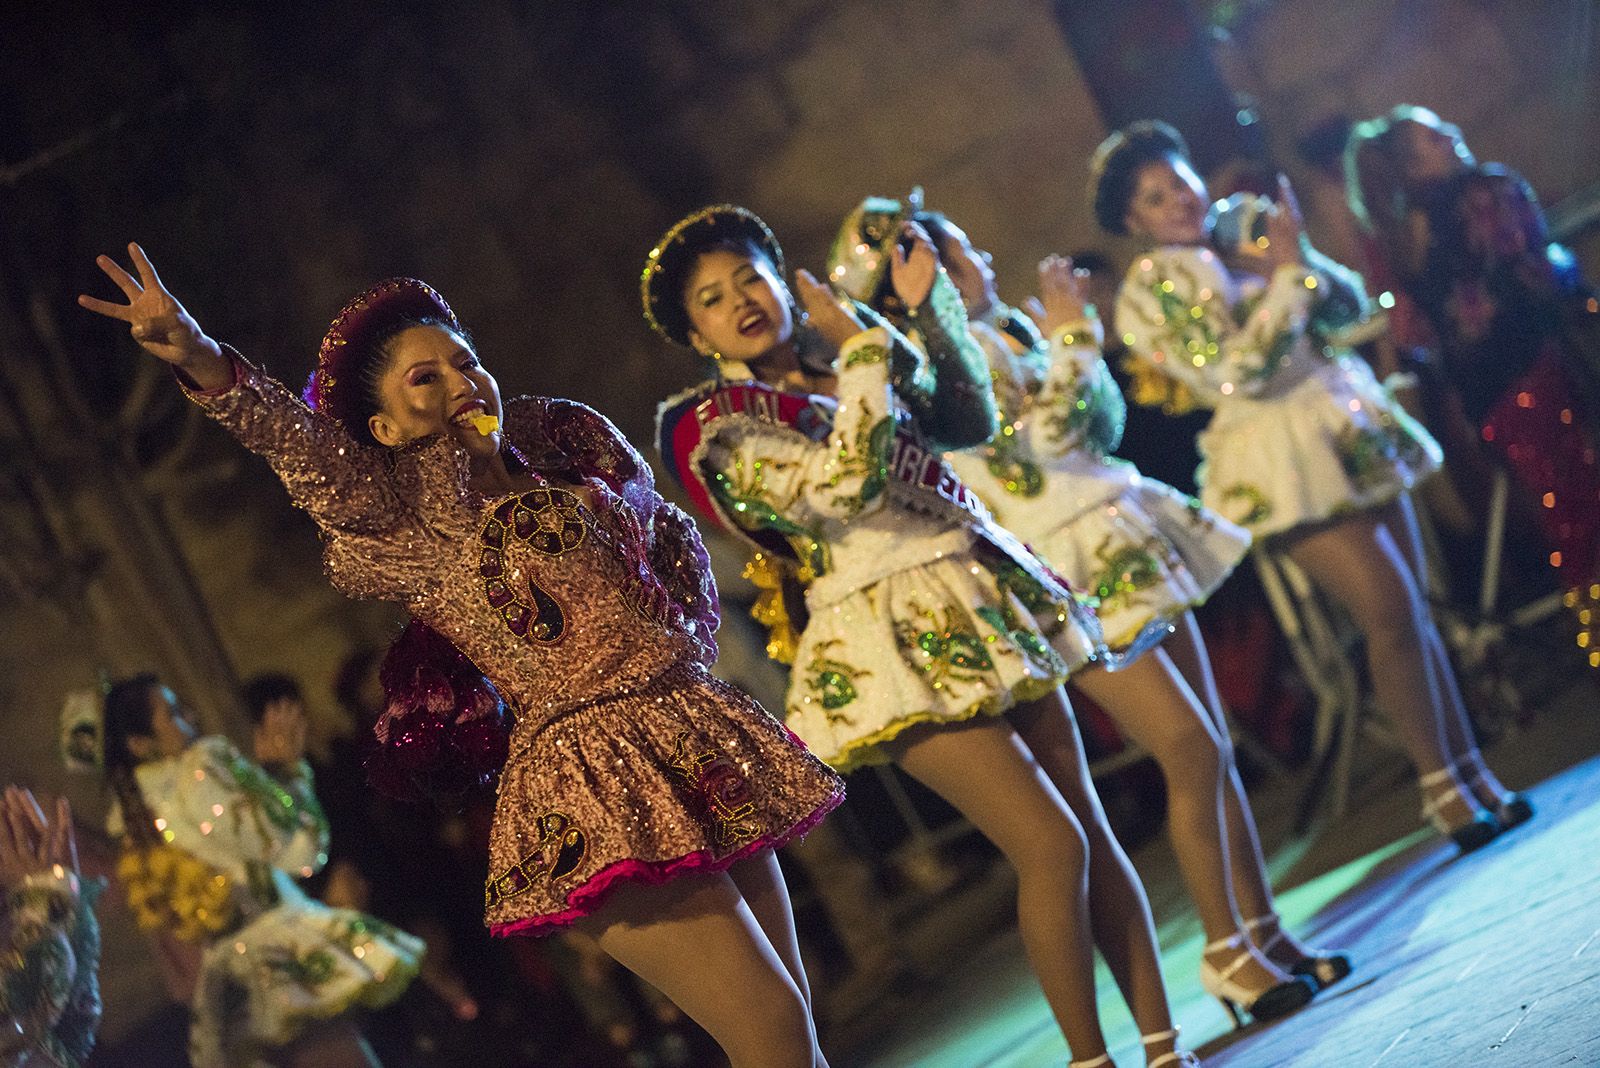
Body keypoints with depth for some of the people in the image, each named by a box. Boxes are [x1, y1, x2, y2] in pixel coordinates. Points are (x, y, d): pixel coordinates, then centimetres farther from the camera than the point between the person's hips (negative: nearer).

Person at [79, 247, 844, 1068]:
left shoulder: (569, 441, 11)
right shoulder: (405, 509, -5)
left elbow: (675, 541, 26)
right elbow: (306, 445, -24)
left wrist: (691, 649, 11)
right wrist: (204, 362, -41)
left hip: (696, 733, 7)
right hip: (597, 774, -6)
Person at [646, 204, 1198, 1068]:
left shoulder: (841, 368, 12)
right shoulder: (720, 432, -8)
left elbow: (973, 421, 19)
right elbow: (847, 482, -23)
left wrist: (928, 306, 9)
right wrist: (863, 346, -13)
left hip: (982, 601, 7)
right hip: (897, 640, -7)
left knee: (1090, 825, 6)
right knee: (1052, 846, -12)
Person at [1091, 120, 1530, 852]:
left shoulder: (1242, 239, 11)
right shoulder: (1151, 286, -8)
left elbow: (1350, 307, 10)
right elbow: (1236, 374, -19)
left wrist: (1301, 256, -8)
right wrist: (1288, 277, -14)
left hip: (1353, 435, 6)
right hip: (1286, 459, -6)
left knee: (1413, 608, 8)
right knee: (1391, 613, -10)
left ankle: (1470, 773, 18)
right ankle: (1442, 789, 2)